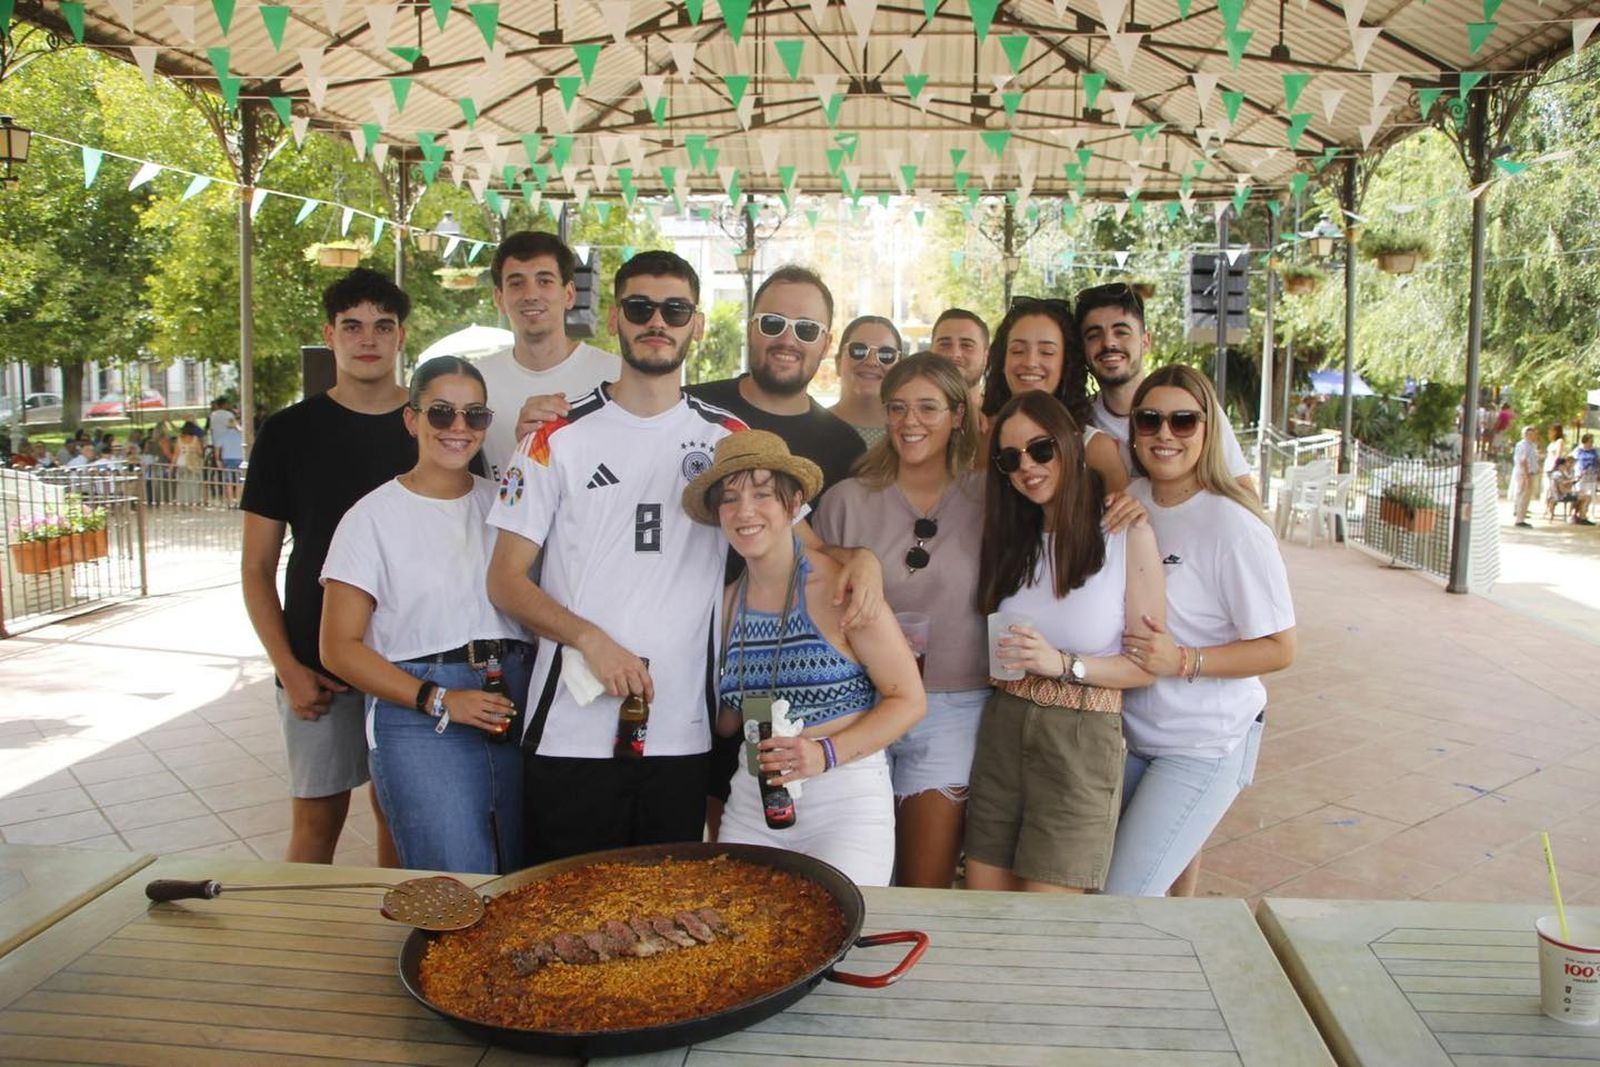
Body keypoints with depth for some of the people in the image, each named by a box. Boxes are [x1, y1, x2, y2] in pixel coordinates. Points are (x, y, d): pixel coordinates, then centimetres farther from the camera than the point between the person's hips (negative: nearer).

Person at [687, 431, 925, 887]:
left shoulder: (838, 589, -12)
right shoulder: (729, 602, 5)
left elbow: (910, 700, -10)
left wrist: (826, 754, -20)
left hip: (845, 800, -4)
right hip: (751, 804, 5)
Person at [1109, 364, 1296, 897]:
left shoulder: (1233, 526, -18)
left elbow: (1279, 648, -15)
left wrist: (1182, 661, -24)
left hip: (1205, 747, -6)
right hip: (1130, 731, 6)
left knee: (1123, 903, -5)